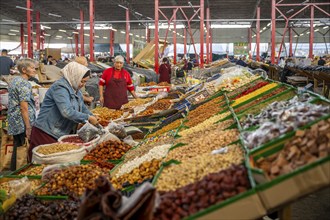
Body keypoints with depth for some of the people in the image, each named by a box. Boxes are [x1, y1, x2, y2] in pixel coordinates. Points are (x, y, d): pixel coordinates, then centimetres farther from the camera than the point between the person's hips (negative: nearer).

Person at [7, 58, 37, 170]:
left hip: (15, 123, 10)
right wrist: (28, 127, -20)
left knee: (17, 148, 16)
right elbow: (24, 107, -20)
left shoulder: (15, 80, 14)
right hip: (23, 123, -10)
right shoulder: (24, 84, -15)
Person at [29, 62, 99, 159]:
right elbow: (67, 112, -30)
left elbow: (82, 108, 22)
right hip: (46, 134, -9)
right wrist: (88, 118, -22)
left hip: (61, 135, 9)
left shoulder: (75, 89, 12)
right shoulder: (60, 87, -19)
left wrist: (93, 117, 4)